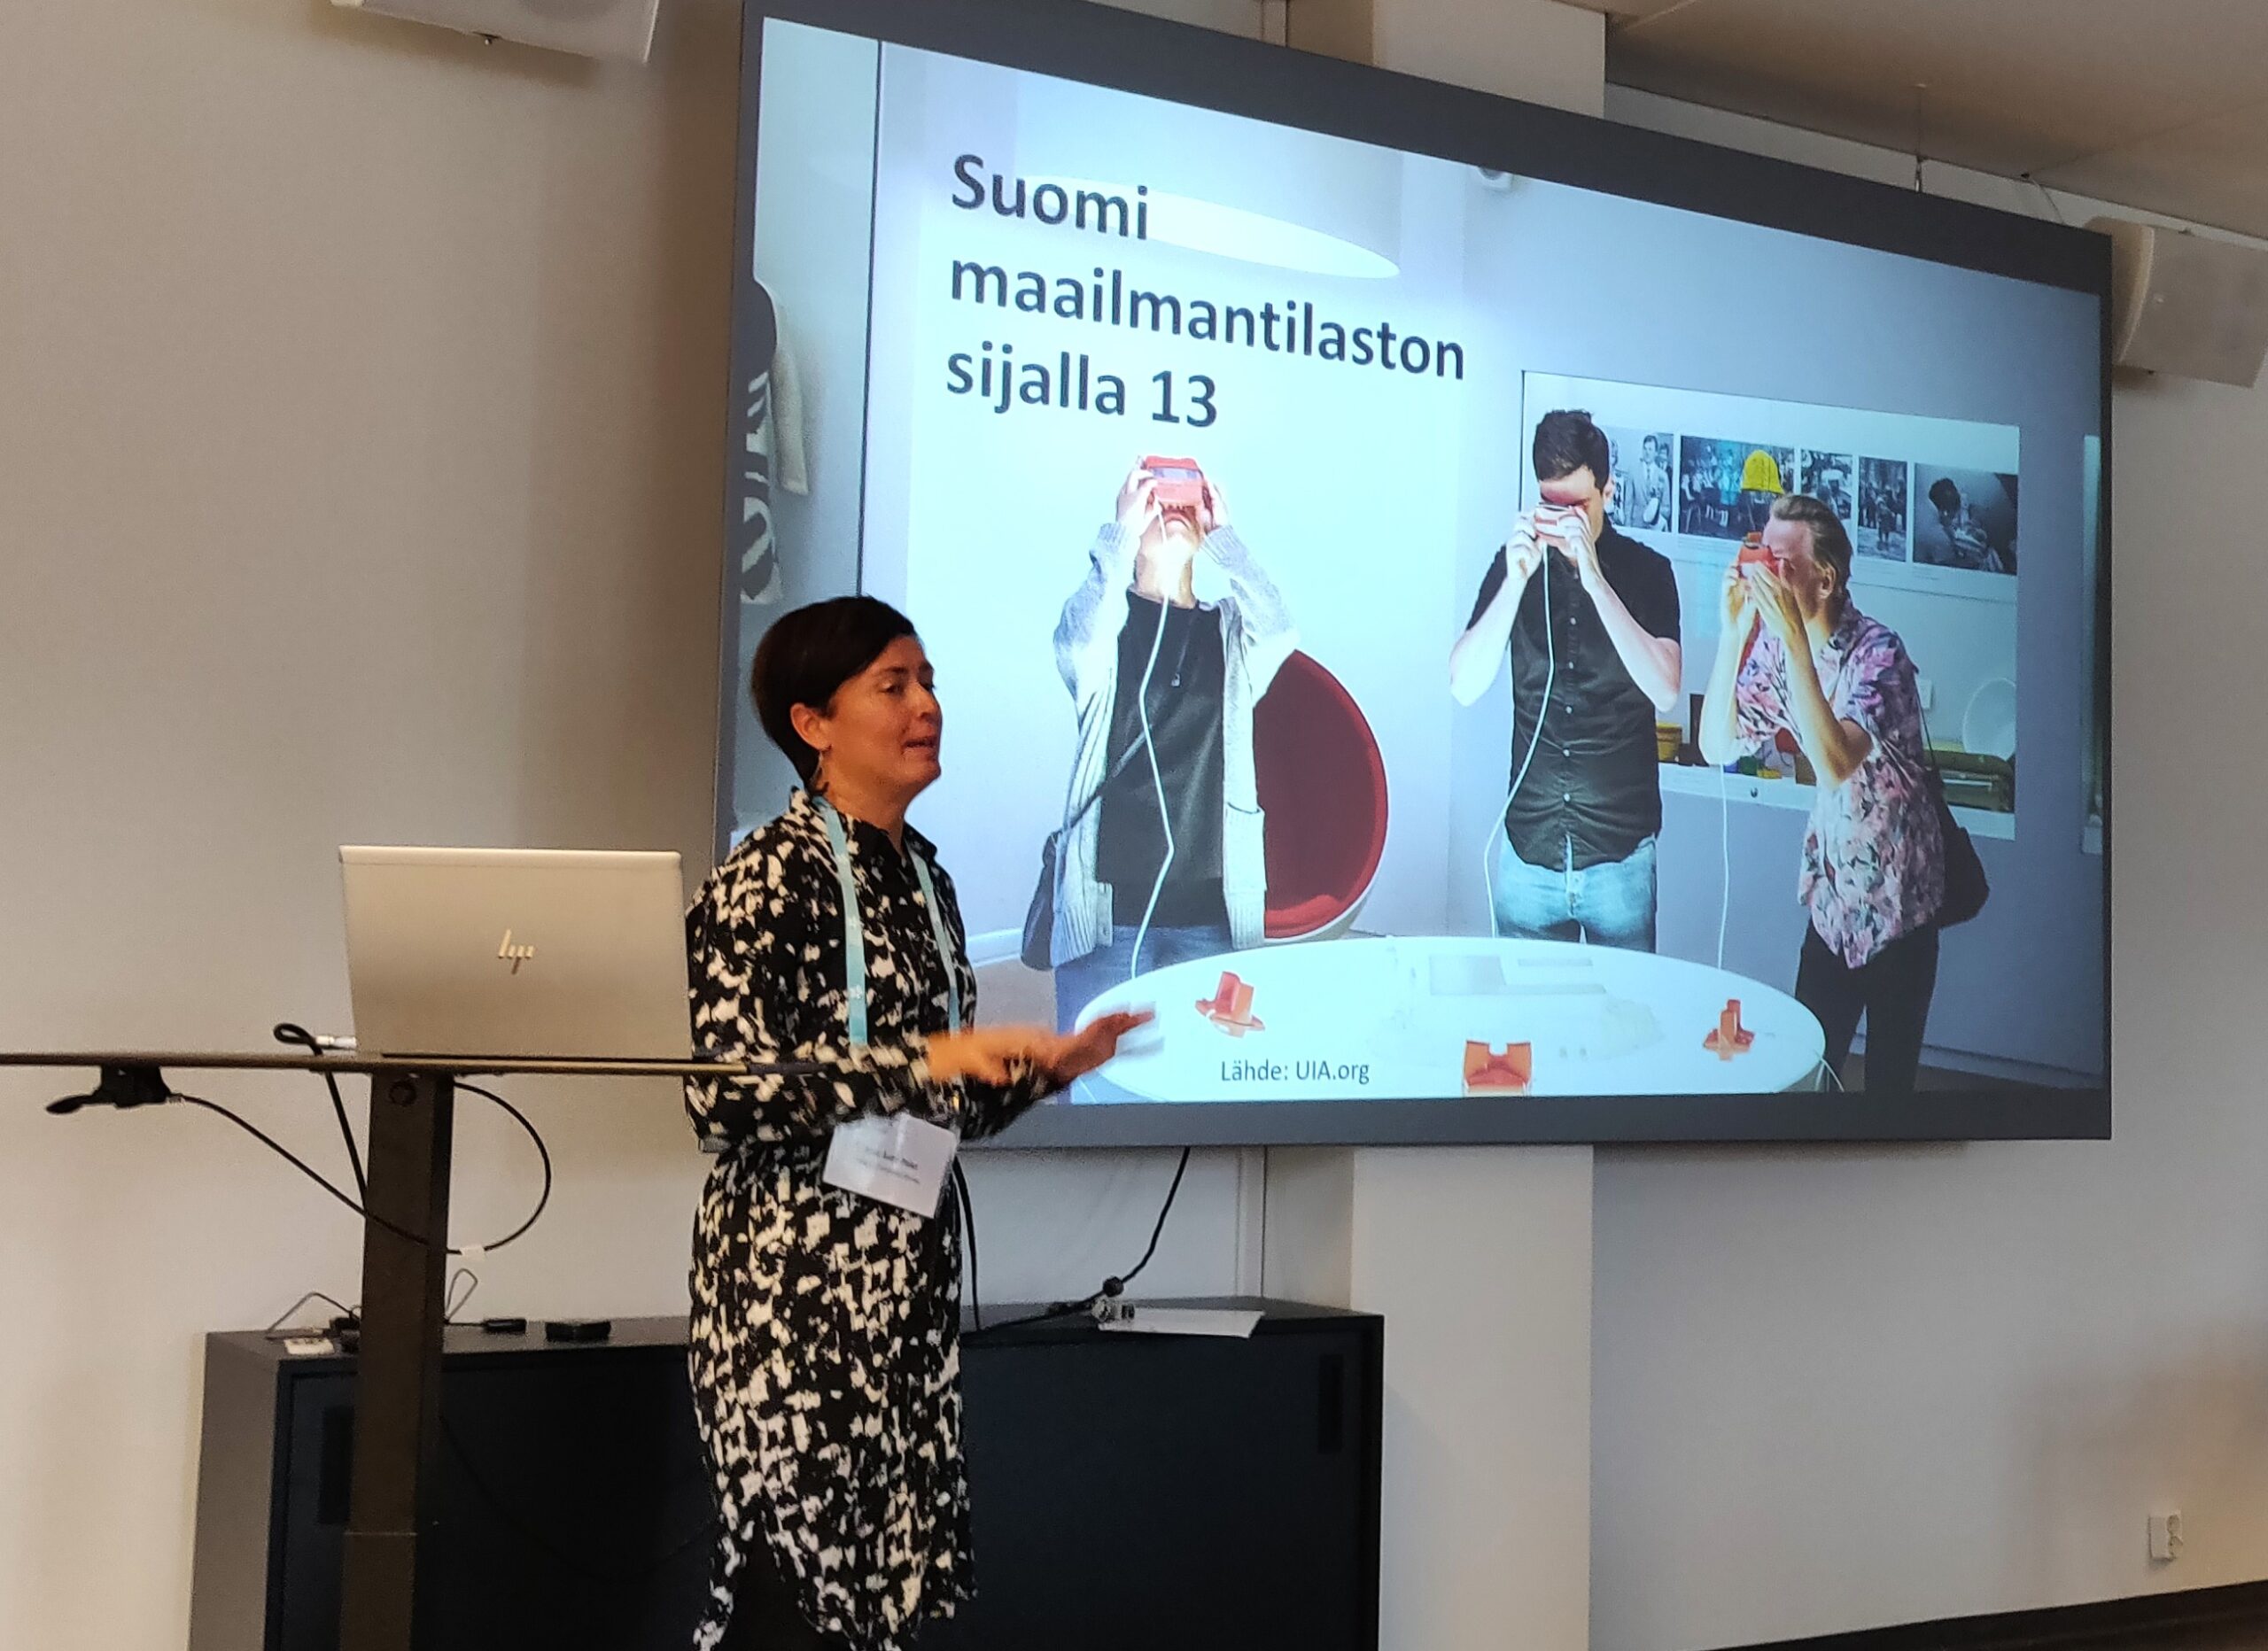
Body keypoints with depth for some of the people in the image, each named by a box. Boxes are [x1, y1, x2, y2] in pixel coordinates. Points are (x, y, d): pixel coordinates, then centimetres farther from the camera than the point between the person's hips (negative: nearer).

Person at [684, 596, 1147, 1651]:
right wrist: (928, 1058, -22)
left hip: (909, 1273, 7)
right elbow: (723, 1093, -20)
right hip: (797, 1279, -7)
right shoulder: (767, 878, -10)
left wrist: (1050, 1065, 4)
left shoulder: (923, 877, 13)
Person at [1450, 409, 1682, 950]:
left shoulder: (1646, 571, -3)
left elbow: (1664, 691, -17)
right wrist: (1516, 580, -19)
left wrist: (1594, 578, -23)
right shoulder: (1515, 563, 1)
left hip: (1620, 853, -1)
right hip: (1527, 848, 1)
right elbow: (1464, 686, -7)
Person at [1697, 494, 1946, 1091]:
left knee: (1888, 1072, 5)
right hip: (1830, 895, 5)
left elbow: (1836, 763, -36)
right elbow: (1717, 746, -9)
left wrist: (1796, 636, -38)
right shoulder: (1775, 646, -4)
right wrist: (1733, 632, -20)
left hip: (1894, 902, -5)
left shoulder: (1878, 653, -22)